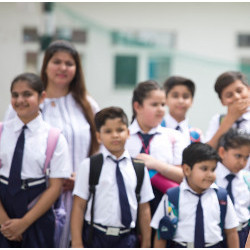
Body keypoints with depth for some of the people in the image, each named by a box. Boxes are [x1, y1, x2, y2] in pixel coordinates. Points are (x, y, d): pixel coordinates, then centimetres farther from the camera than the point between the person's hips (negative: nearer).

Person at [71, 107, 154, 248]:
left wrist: (146, 245, 6)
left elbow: (144, 209, 7)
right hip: (95, 236, -2)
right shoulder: (89, 166, -2)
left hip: (126, 237, 2)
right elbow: (79, 206, -4)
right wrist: (77, 244, -8)